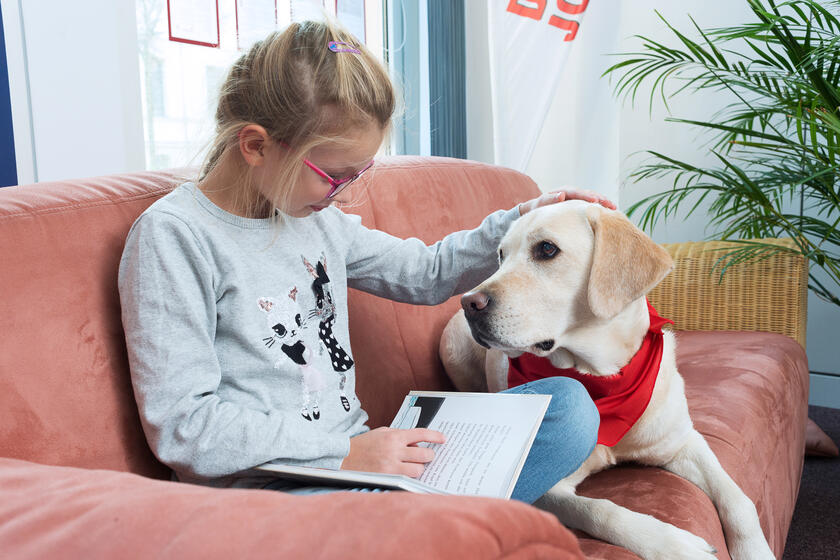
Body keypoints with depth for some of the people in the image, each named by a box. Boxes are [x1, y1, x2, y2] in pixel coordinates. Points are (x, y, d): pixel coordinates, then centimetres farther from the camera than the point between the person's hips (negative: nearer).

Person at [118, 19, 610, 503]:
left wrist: (526, 218, 15)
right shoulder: (172, 236, -11)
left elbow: (428, 273, 25)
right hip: (266, 485, -8)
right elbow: (181, 423, -16)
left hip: (358, 455, 8)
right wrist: (344, 453, -20)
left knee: (567, 403, -5)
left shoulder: (321, 220, 11)